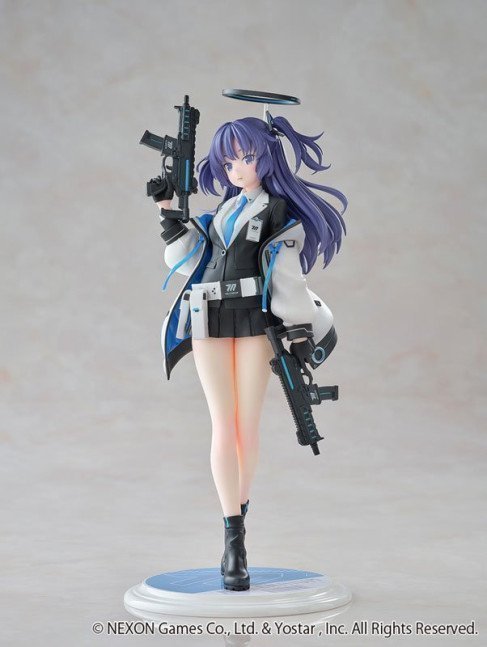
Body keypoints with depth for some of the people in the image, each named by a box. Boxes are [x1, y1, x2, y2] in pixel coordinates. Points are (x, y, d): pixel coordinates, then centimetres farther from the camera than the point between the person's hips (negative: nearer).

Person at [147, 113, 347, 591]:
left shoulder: (280, 211, 3)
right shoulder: (225, 208, 20)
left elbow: (288, 278, -3)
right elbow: (190, 260, 15)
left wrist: (299, 333, -8)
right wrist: (169, 214, 11)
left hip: (255, 320, -4)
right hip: (210, 322, 4)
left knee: (248, 426, -2)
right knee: (224, 426, -3)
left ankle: (237, 514, 16)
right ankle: (234, 540, -5)